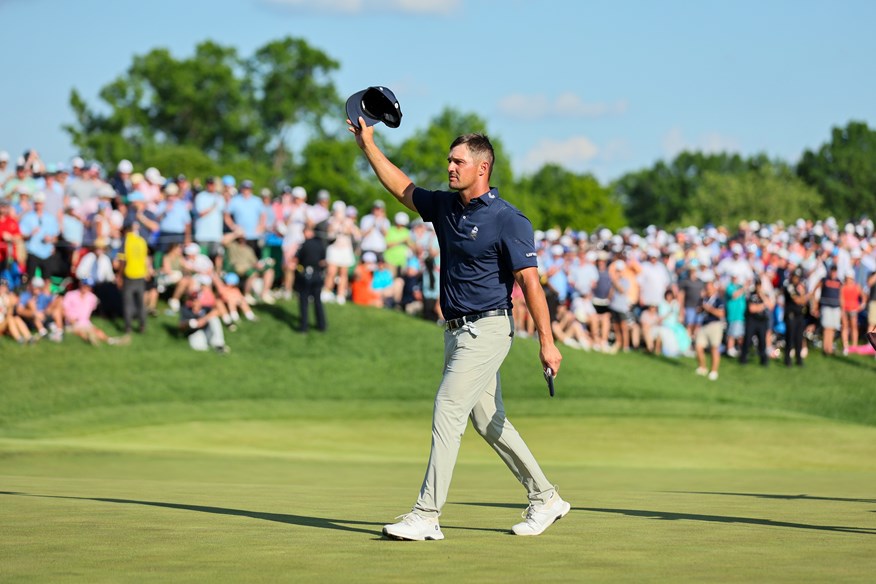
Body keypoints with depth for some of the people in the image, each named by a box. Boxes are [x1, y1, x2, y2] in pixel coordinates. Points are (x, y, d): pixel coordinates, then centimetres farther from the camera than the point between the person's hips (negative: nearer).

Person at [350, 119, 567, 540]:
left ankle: (427, 516, -14)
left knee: (447, 410, -14)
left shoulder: (507, 220, -14)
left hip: (487, 328, -8)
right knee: (487, 420, 13)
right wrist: (368, 146, 20)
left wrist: (546, 340, -21)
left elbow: (530, 281, -17)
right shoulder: (445, 206, 8)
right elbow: (403, 189, 24)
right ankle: (545, 499, 24)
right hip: (456, 330, 8)